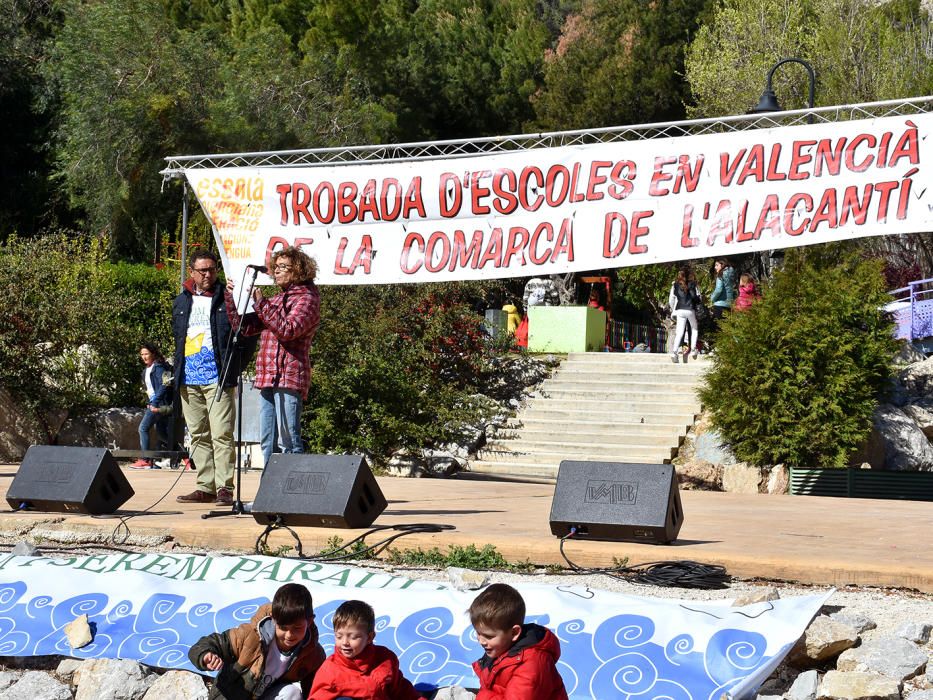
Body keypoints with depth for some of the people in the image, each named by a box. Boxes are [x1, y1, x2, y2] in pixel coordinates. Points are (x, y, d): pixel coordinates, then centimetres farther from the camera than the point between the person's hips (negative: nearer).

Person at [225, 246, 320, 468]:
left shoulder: (307, 299, -3)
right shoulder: (276, 300, 22)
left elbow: (287, 330, -18)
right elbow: (244, 327, 19)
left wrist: (261, 304, -17)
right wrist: (231, 298, 7)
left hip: (289, 378, -9)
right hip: (268, 378, 9)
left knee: (287, 440, -12)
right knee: (268, 441, 9)